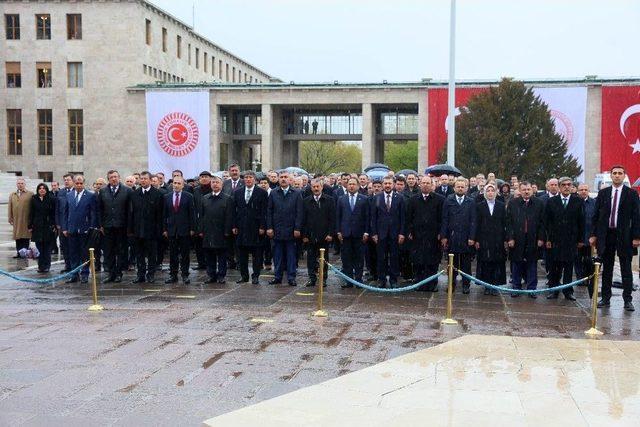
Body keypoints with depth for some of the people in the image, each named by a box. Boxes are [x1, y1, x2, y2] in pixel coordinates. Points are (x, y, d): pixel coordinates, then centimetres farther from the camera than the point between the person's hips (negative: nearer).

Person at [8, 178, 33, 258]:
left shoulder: (30, 194, 3)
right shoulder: (12, 195, 16)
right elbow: (10, 208, 14)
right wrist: (10, 219, 7)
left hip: (26, 221, -4)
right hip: (16, 221, 4)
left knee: (26, 238, -4)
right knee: (17, 237, 5)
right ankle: (19, 252, 10)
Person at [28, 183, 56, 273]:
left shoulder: (51, 199, -1)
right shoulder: (34, 199, 6)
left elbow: (54, 213, -1)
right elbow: (31, 213, 7)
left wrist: (54, 225, -7)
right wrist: (30, 226, 3)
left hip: (48, 226, -2)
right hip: (37, 227, 2)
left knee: (47, 248, 1)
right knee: (39, 247, 3)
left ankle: (46, 266, 7)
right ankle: (40, 265, 9)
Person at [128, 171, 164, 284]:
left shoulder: (158, 194, -3)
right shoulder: (134, 194, 9)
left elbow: (160, 214, -6)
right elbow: (131, 212, 8)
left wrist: (159, 230, -11)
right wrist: (130, 229, 3)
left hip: (151, 230, -4)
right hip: (138, 230, 4)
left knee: (152, 254, 4)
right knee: (139, 254, 10)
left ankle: (151, 275, 14)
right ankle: (140, 275, 17)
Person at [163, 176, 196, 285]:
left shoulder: (188, 196, -1)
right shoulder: (167, 197, 8)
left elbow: (192, 213, -2)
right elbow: (165, 214, 9)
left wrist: (192, 228, -6)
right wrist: (164, 229, 4)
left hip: (184, 230, -3)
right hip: (171, 230, 3)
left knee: (185, 254, 3)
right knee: (172, 254, 8)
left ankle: (185, 275, 10)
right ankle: (173, 275, 15)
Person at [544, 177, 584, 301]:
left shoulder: (577, 202, 4)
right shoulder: (551, 202, 4)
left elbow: (581, 222, 5)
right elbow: (546, 221, 3)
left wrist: (581, 239, 2)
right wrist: (547, 239, -2)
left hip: (571, 240, 0)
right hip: (555, 240, 0)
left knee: (569, 267, 4)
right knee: (554, 267, 3)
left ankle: (568, 292, 12)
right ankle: (553, 290, 12)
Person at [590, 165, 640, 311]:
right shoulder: (603, 193, 8)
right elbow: (596, 215, 8)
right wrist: (593, 234, 2)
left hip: (624, 236, -2)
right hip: (606, 234, 2)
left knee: (626, 269, 2)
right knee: (606, 269, 8)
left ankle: (628, 300, 6)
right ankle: (605, 298, 15)